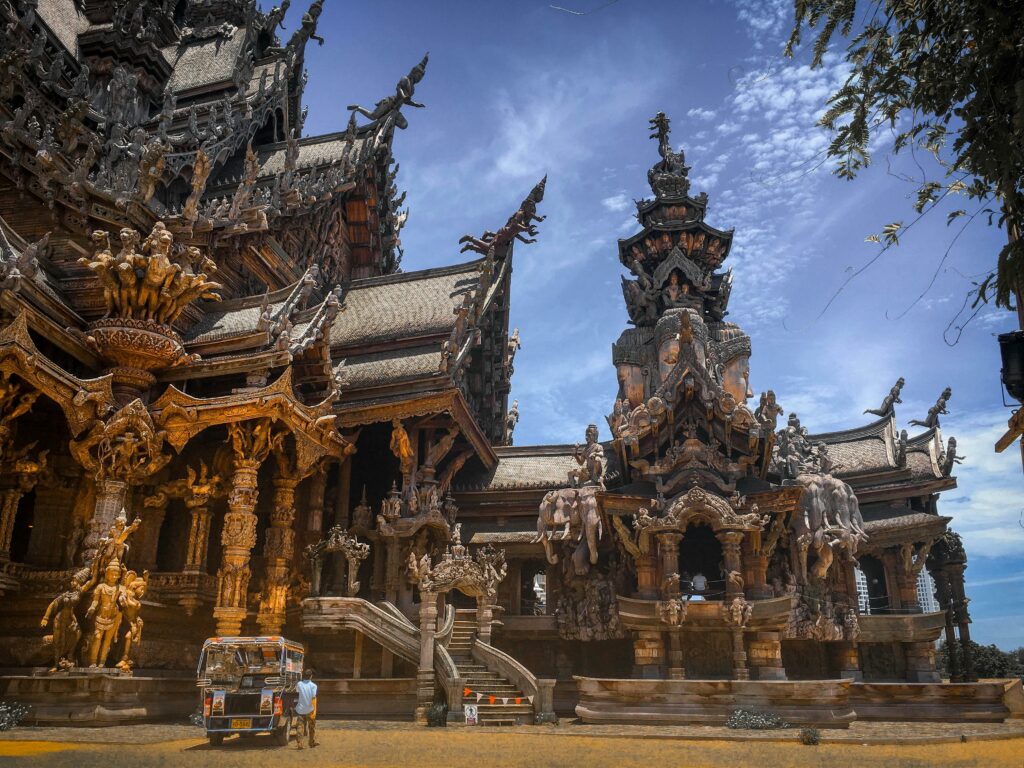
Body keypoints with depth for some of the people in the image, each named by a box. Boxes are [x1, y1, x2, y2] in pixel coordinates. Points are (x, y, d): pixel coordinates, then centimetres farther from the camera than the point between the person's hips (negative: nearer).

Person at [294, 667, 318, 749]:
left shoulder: (299, 684, -4)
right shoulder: (313, 685, -11)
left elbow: (296, 689, 21)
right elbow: (313, 698, -18)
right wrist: (314, 710, -17)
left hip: (301, 709, 2)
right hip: (310, 709, -1)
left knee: (301, 726, 3)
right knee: (312, 726, 15)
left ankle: (299, 743, -8)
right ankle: (312, 742, 25)